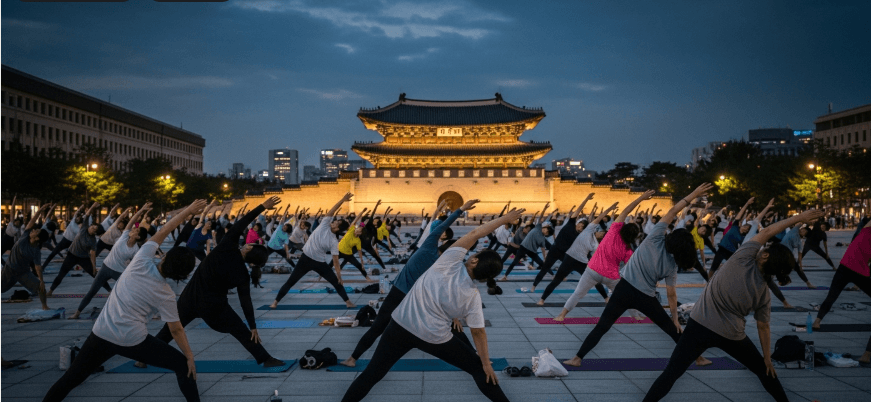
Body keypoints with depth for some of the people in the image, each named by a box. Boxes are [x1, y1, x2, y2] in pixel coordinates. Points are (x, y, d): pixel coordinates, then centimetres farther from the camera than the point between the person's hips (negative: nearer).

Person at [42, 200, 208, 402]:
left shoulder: (141, 262, -8)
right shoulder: (165, 294, -8)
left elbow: (163, 231, 0)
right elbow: (176, 330, -4)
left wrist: (188, 211, 3)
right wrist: (190, 357, 6)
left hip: (101, 334, 4)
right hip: (133, 341, -3)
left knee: (71, 378, 17)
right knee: (183, 365, 8)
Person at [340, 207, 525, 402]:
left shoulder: (450, 263, -13)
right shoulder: (473, 296, -8)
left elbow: (474, 234, -9)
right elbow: (478, 331, -5)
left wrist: (505, 218, -4)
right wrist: (486, 363, 7)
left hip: (401, 326, 0)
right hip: (435, 339, 0)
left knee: (373, 373, 11)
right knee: (478, 368, 17)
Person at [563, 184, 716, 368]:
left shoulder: (655, 239, -9)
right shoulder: (671, 265, -5)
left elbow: (671, 213, -8)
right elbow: (671, 294, -1)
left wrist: (693, 195, -7)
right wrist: (675, 318, 9)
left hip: (624, 289, 0)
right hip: (646, 297, 0)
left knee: (601, 327, 5)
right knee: (673, 329, 18)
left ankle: (578, 358, 1)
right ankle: (698, 357, 29)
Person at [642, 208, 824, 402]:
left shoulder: (742, 260, -12)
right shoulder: (764, 294, -3)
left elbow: (766, 232, -3)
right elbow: (763, 327, 5)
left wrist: (798, 217, 4)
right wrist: (768, 358, 18)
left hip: (700, 325, -2)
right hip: (731, 335, 2)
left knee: (671, 373, 2)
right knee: (763, 369, 27)